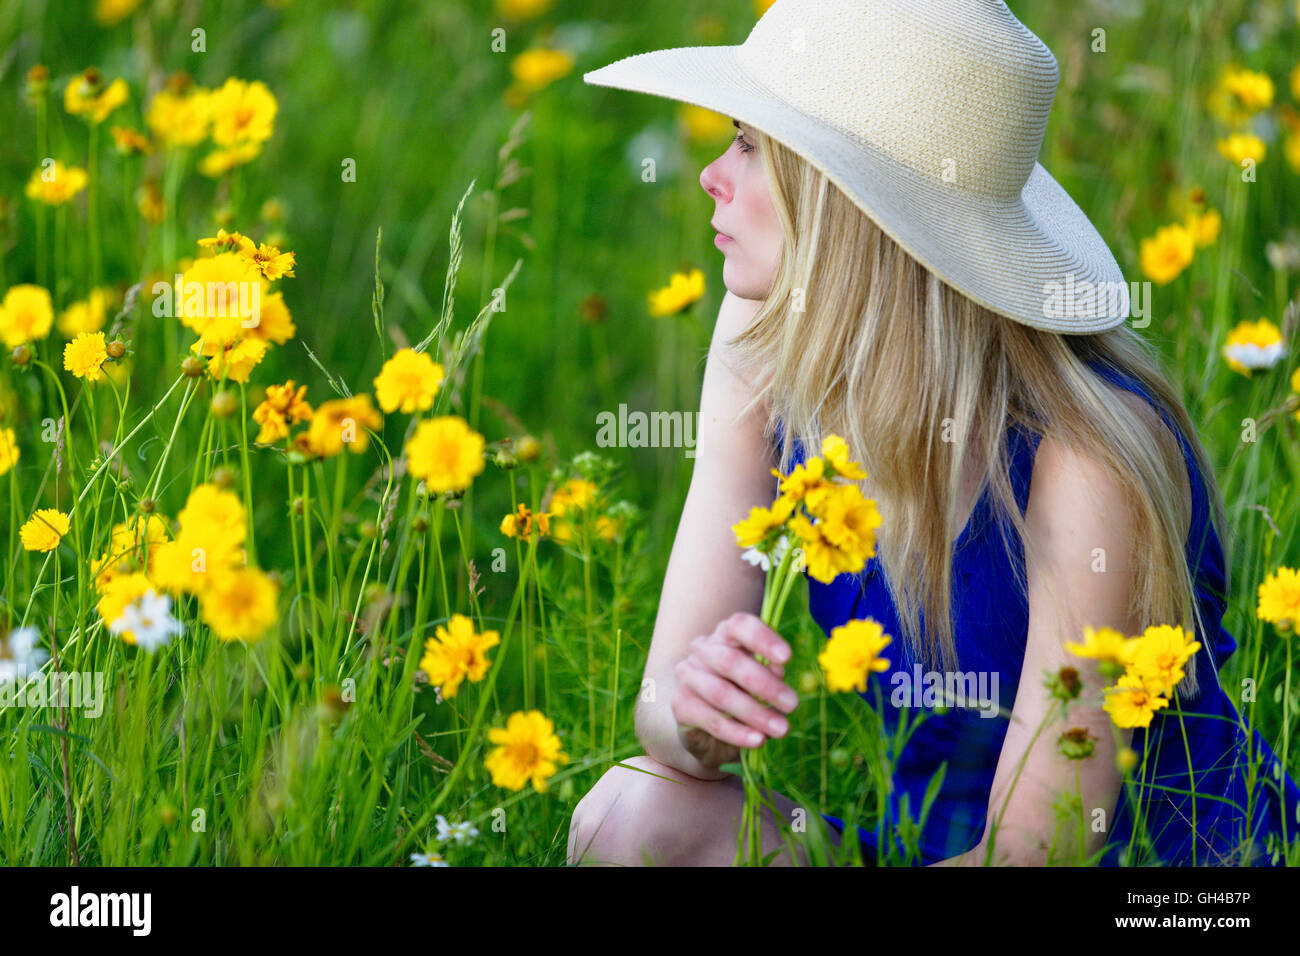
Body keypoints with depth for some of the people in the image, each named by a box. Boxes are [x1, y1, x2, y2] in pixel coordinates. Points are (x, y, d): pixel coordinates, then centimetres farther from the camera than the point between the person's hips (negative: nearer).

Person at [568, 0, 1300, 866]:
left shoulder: (1091, 457, -25)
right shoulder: (767, 343, -8)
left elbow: (1036, 851, -23)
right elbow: (666, 693, -7)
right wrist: (694, 716, -31)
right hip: (931, 839, 6)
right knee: (636, 814, -21)